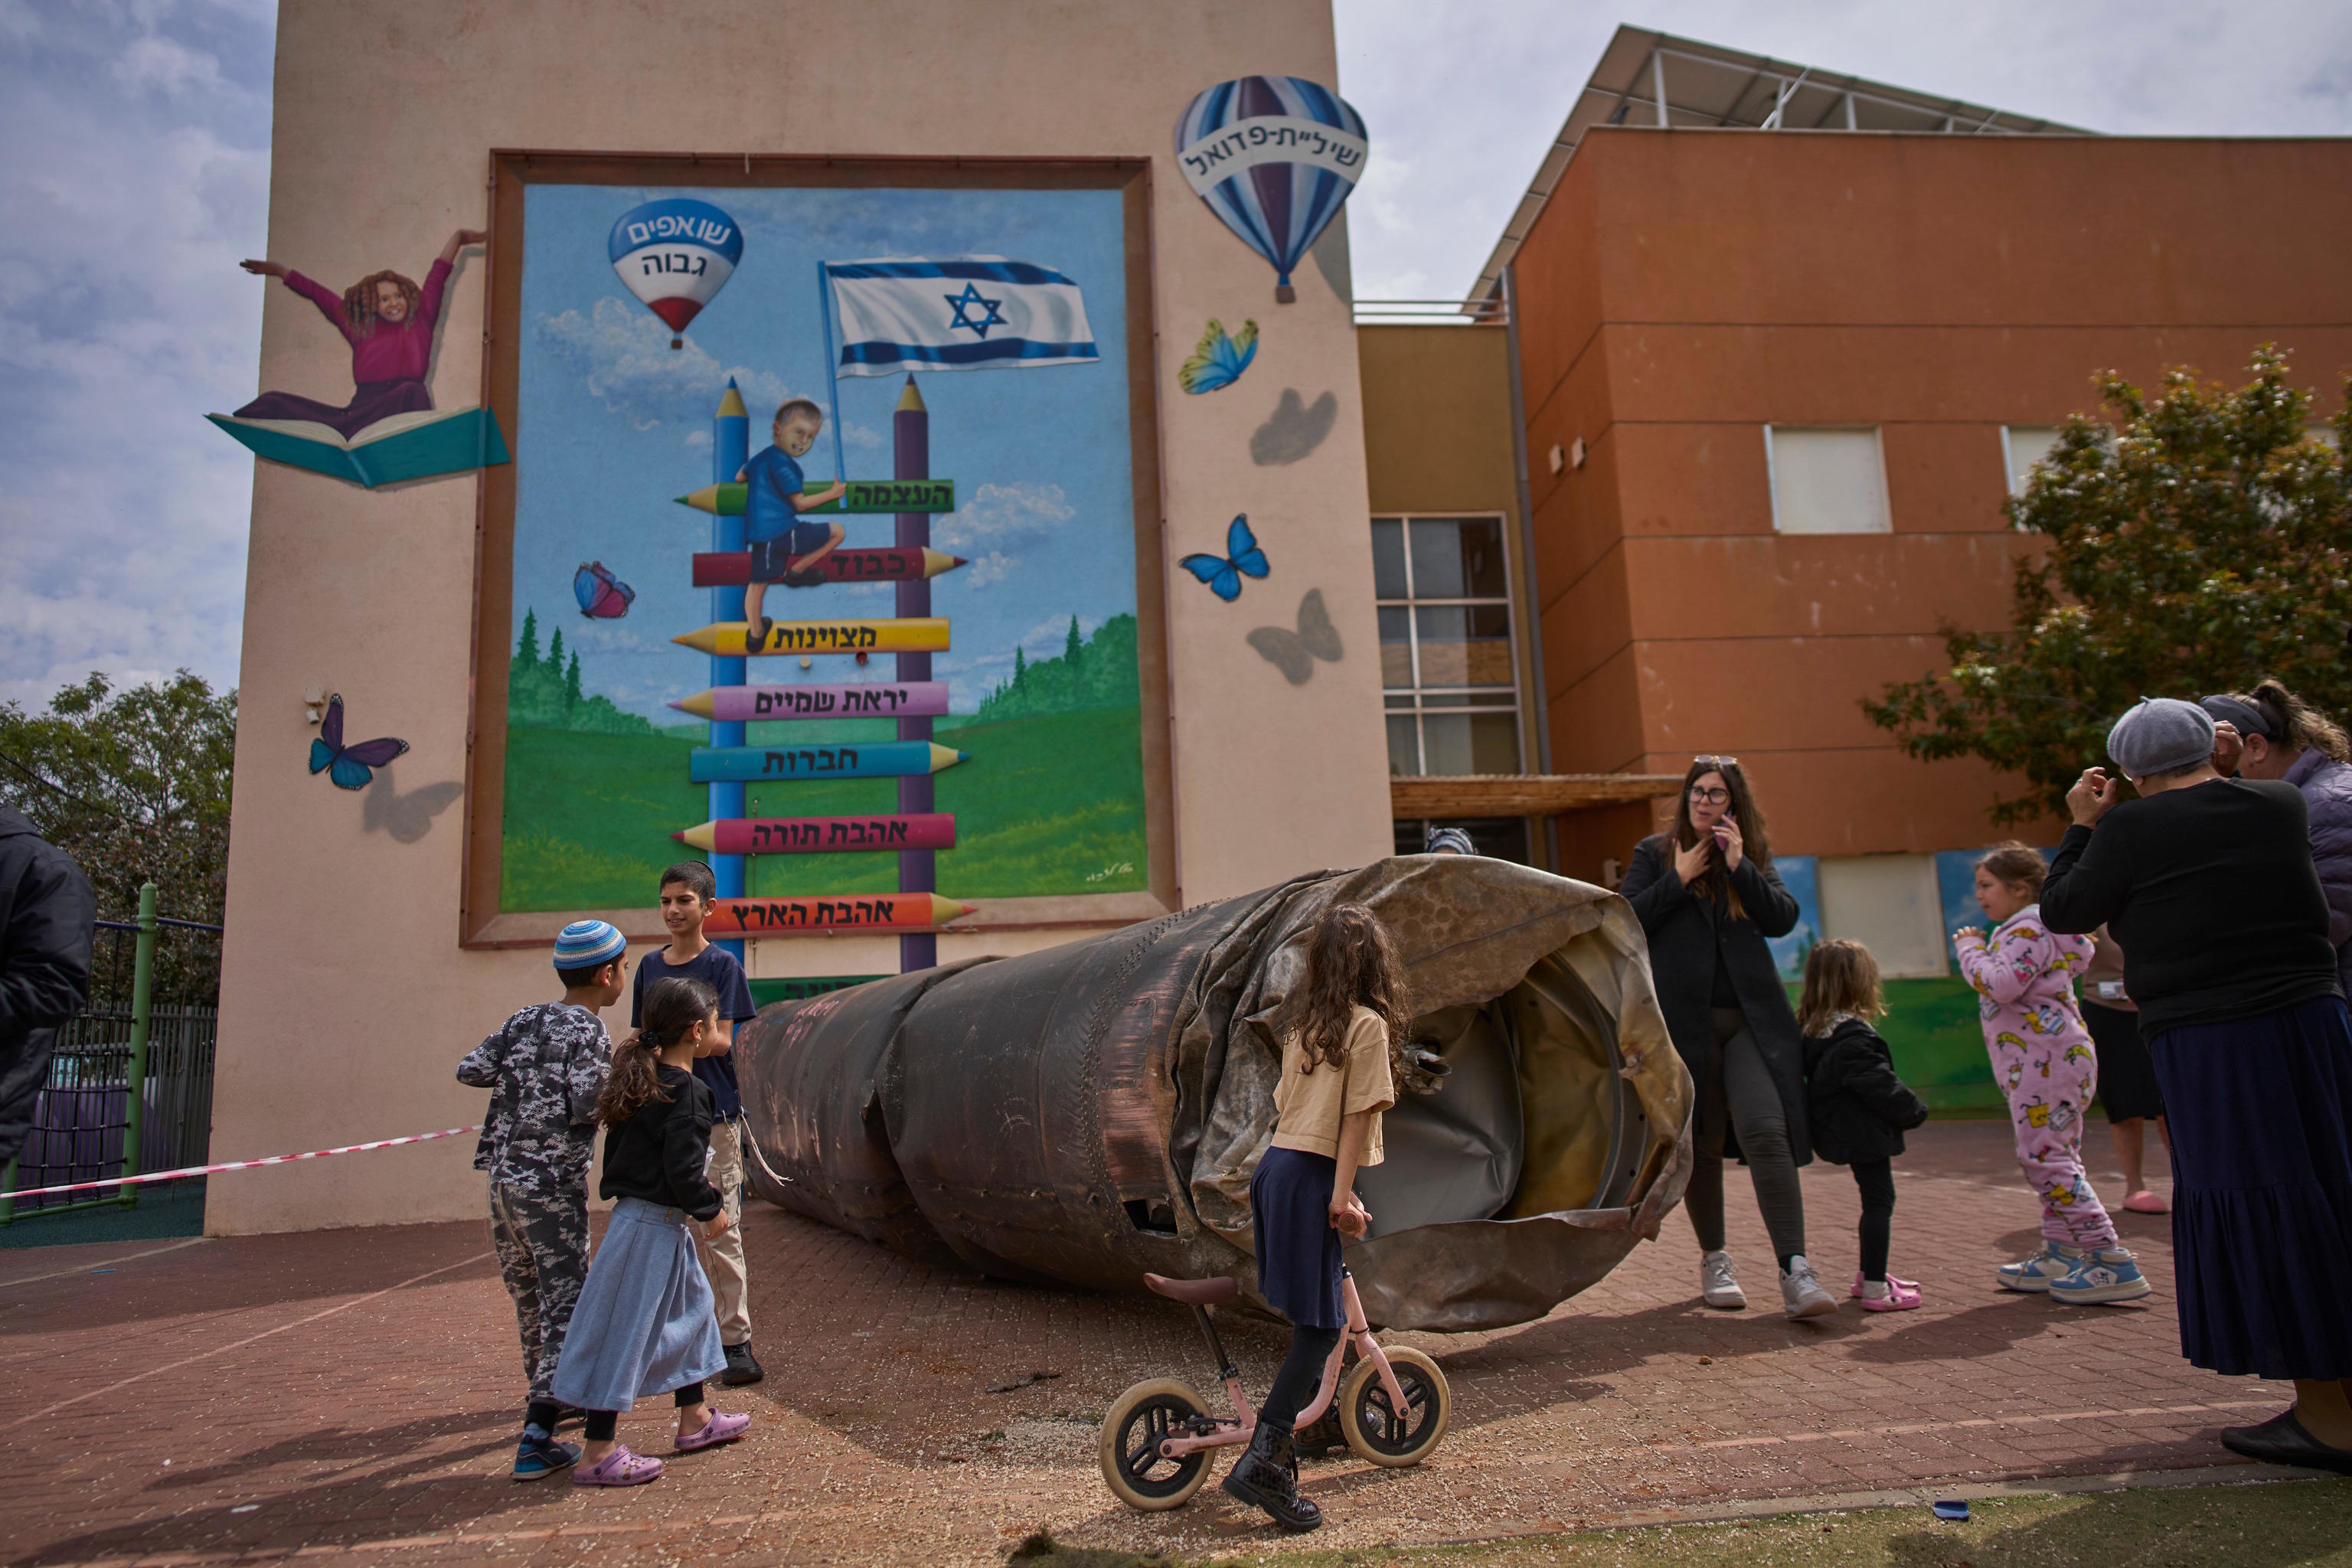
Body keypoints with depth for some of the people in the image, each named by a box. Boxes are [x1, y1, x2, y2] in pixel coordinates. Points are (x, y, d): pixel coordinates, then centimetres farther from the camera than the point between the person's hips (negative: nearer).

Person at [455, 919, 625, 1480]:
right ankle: (537, 1438, -8)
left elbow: (469, 1070, 6)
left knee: (531, 1298, 20)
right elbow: (585, 1110, -20)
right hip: (553, 1185, -7)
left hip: (504, 1177, 7)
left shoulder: (526, 1020, 9)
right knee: (566, 1305, -2)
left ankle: (548, 1396, 38)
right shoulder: (590, 1034, -11)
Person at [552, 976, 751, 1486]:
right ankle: (598, 1453, 7)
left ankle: (694, 1419, 32)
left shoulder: (643, 1080, 7)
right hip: (654, 1225, -10)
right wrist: (711, 1209, -9)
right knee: (628, 1330, -2)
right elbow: (683, 1169, -23)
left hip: (637, 1213, 10)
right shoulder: (686, 1092, -20)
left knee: (688, 1306, 20)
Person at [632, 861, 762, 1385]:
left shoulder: (723, 964, -3)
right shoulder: (650, 966, 12)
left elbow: (721, 1041, -11)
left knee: (721, 1232, -2)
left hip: (713, 1114, -4)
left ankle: (736, 1341, 6)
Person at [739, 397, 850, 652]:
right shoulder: (783, 463, -12)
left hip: (759, 535, 9)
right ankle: (797, 570, 7)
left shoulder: (761, 457, 15)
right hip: (782, 532, -9)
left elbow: (739, 477, 31)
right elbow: (800, 503, -11)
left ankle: (755, 632, 27)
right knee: (836, 531, 2)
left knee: (758, 583, 18)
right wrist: (831, 494, 0)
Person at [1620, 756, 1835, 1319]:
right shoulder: (1655, 853, 8)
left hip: (1752, 1017, 1)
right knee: (1700, 1140, 7)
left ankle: (1794, 1270, -13)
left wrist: (1740, 866, -9)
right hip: (1684, 1016, 0)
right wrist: (1679, 878, -8)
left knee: (1766, 1129, -16)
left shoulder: (1754, 856, 13)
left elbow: (1783, 919, 0)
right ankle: (1714, 1261, 24)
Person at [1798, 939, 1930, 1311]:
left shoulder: (1811, 1029, 7)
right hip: (1864, 1131, -10)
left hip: (1840, 1129, 10)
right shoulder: (1851, 1036, -22)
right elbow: (1879, 1083, -21)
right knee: (1879, 1200, -2)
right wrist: (1914, 1110, -4)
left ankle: (1870, 1274, 31)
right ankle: (1874, 1288, 1)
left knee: (1876, 1198, 21)